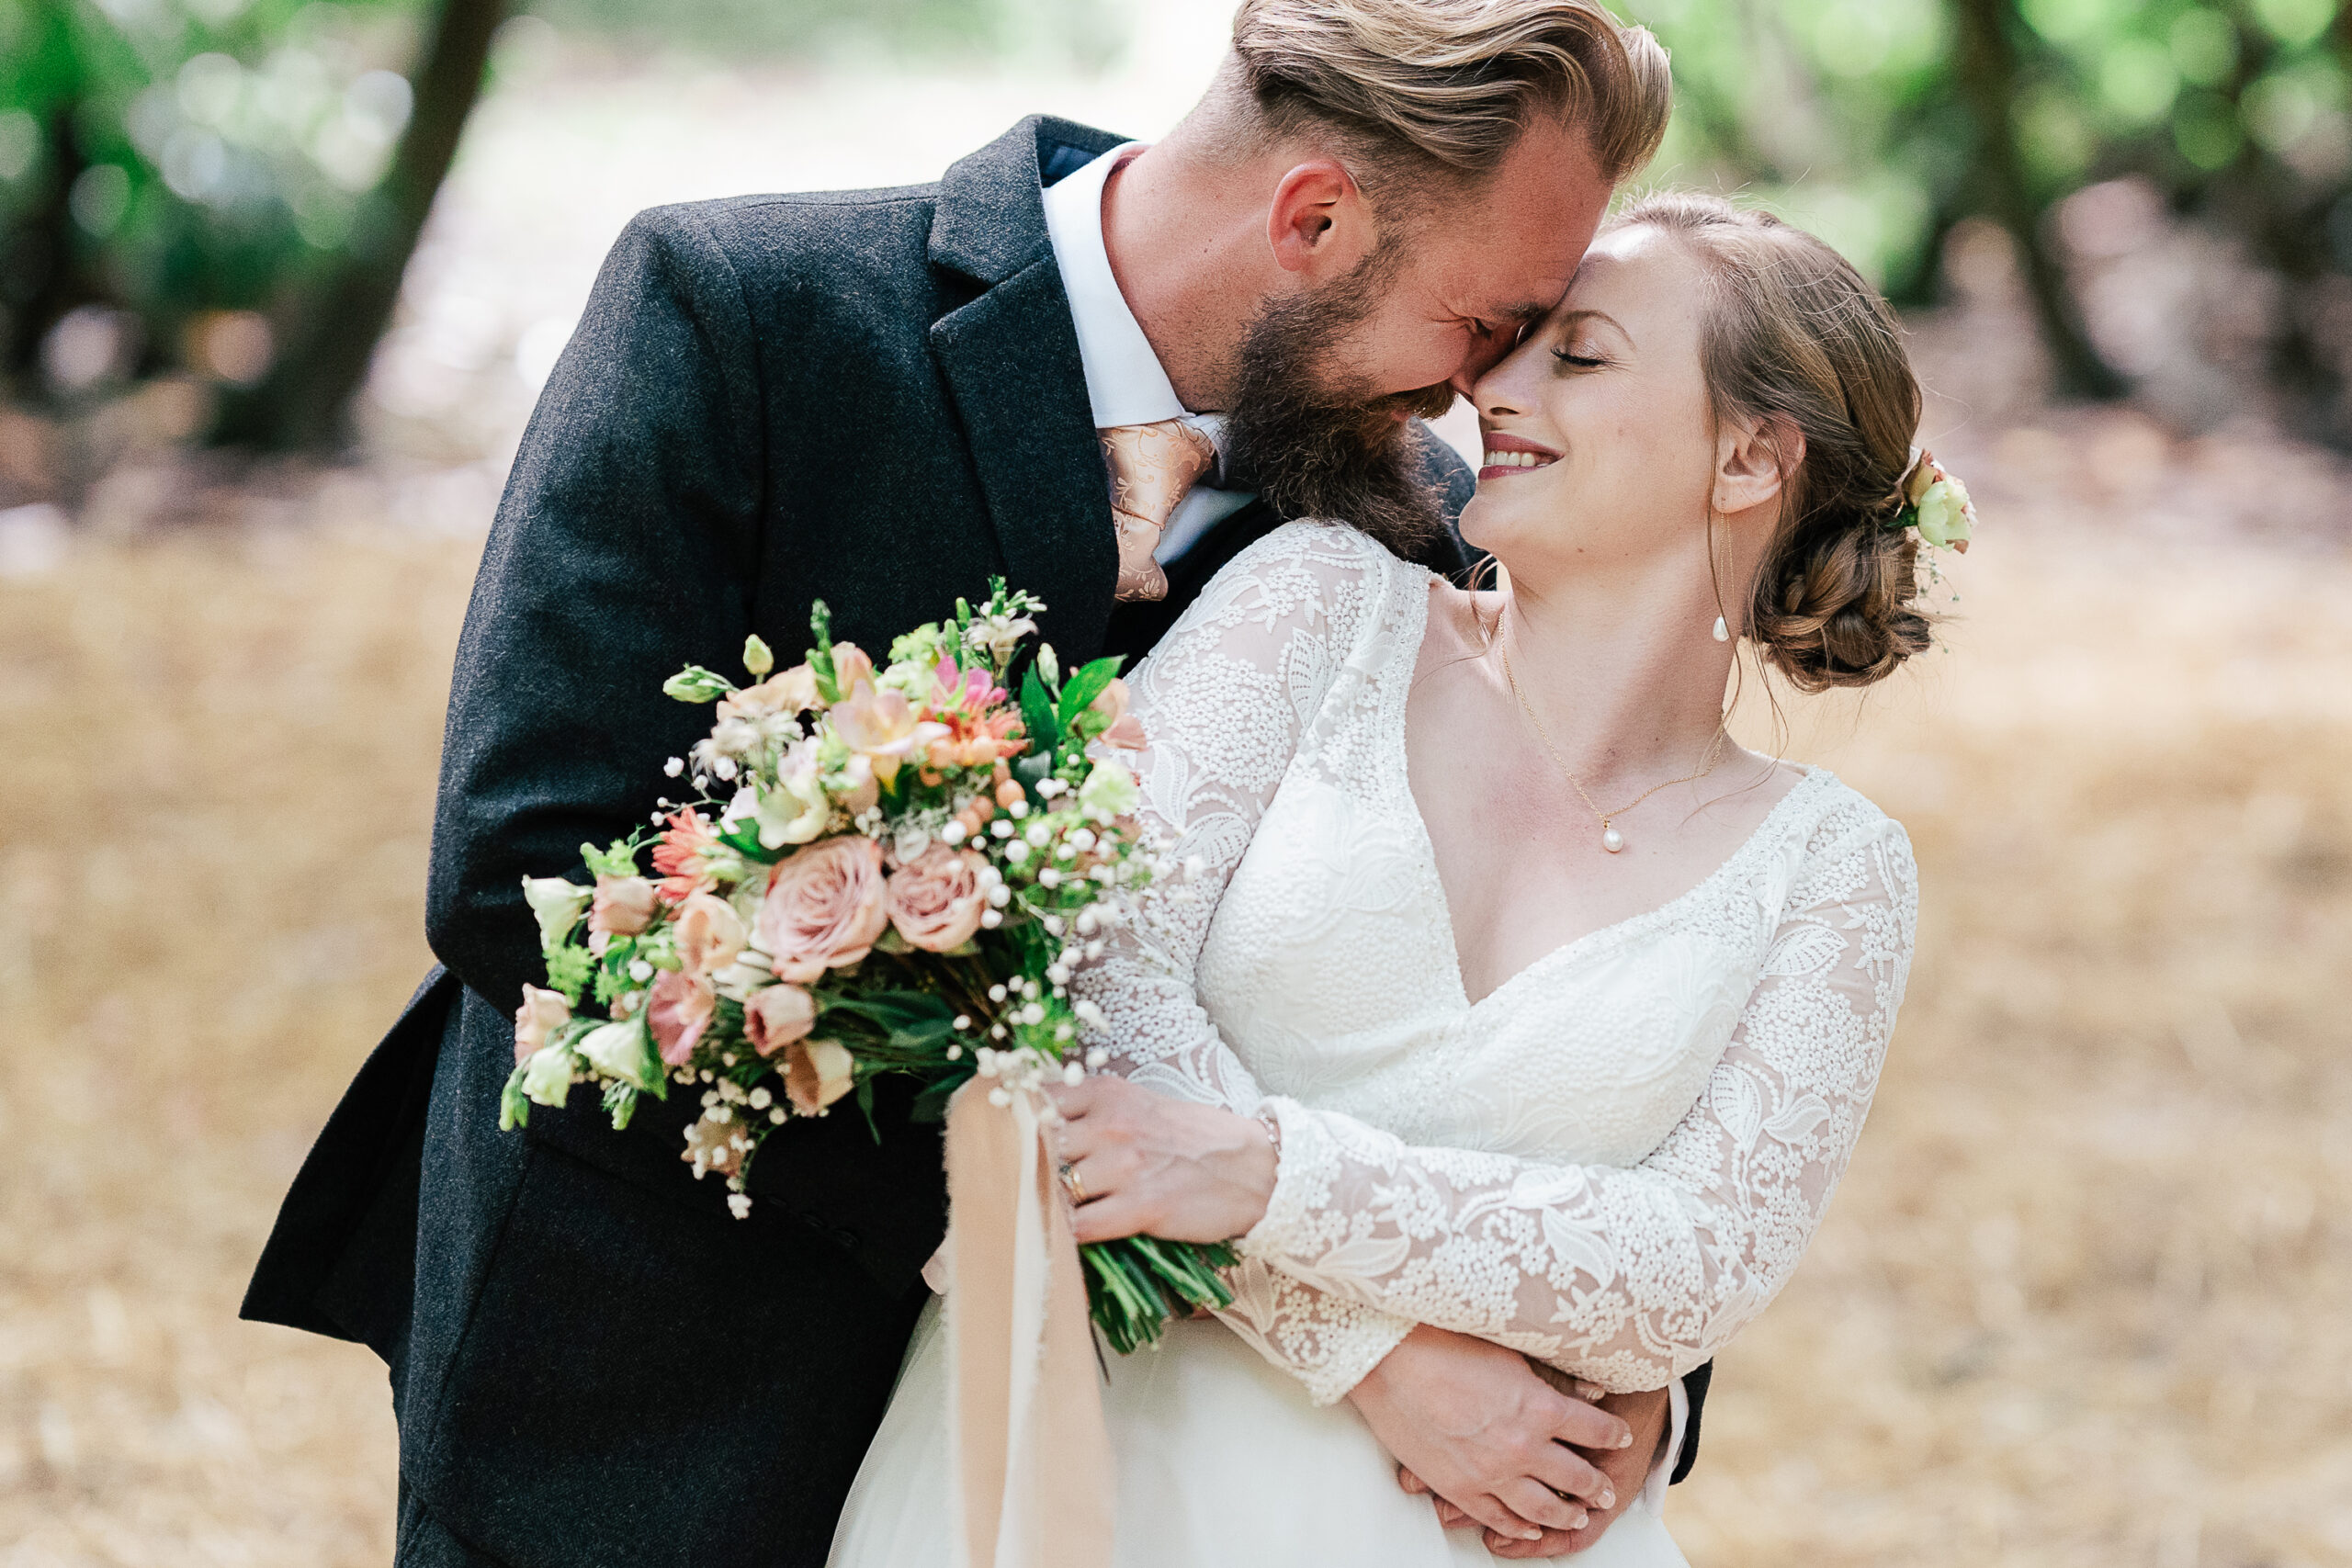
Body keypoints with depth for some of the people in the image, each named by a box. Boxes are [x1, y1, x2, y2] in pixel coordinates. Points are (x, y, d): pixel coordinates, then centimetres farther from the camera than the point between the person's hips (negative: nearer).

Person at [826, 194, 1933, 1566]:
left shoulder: (1828, 867, 8)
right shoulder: (1333, 600, 5)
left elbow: (1706, 1267, -4)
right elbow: (1086, 962, -6)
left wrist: (1270, 1171, -16)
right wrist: (1388, 1359, -12)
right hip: (1093, 1457, -1)